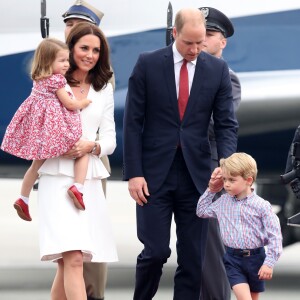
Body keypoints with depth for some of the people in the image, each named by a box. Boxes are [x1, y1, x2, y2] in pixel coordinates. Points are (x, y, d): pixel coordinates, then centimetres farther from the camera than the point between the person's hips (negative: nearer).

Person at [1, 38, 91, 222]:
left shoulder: (39, 79, 10)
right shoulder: (57, 80, -15)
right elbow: (69, 104, -14)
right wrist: (84, 103, 4)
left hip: (38, 124, 8)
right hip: (55, 127, -8)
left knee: (38, 163, 23)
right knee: (83, 151, 3)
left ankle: (24, 199, 26)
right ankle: (78, 187, -17)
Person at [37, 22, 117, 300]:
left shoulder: (104, 89, 14)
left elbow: (110, 141, 12)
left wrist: (91, 146, -9)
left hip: (90, 180, 5)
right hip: (58, 177, -5)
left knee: (68, 260, 7)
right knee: (73, 258, -16)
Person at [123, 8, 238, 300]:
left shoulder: (217, 69, 4)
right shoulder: (147, 64, -2)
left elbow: (226, 124, 3)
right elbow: (133, 122, -2)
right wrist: (133, 173, -8)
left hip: (195, 174, 2)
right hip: (155, 173, -2)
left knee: (192, 258, 2)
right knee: (156, 251, -8)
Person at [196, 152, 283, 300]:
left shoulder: (261, 206, -10)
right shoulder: (223, 202, 4)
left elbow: (274, 235, -10)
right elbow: (202, 211, 20)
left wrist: (269, 263, -15)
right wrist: (211, 190, 11)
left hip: (255, 258, -1)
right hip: (233, 259, 1)